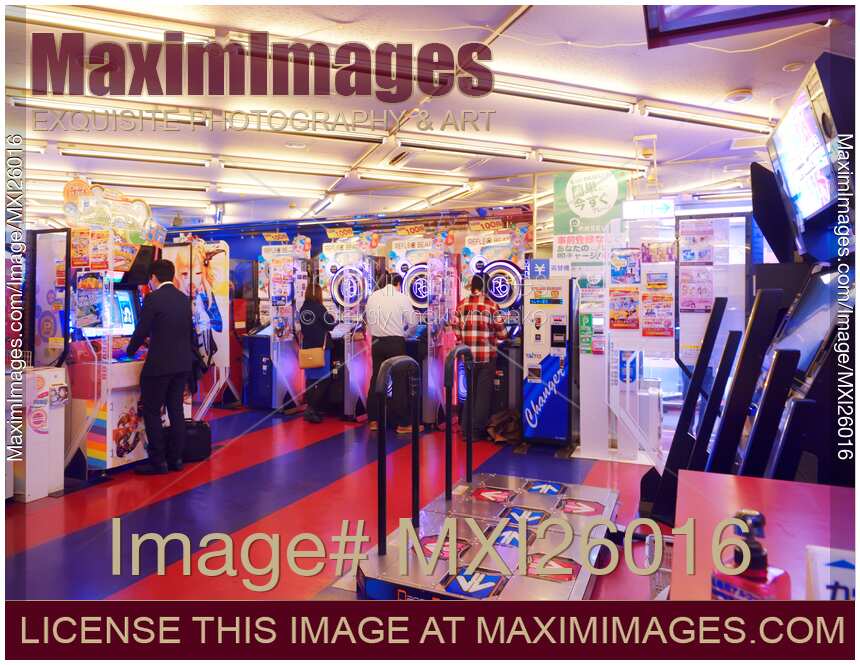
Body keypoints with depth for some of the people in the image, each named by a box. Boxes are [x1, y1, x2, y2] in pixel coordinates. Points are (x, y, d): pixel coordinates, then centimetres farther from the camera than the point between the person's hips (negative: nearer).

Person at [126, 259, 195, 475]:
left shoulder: (153, 299, -11)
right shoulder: (184, 299, 9)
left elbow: (142, 331, -9)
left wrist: (129, 350, 8)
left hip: (159, 365, -7)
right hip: (182, 364, 7)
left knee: (152, 412, 3)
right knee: (176, 411, 12)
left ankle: (158, 462, 5)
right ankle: (175, 459, 17)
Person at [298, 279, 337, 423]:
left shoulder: (302, 308, 6)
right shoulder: (318, 307, -13)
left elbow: (302, 326, 13)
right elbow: (330, 325, -9)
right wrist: (333, 318, 10)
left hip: (307, 347, 7)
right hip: (320, 347, -7)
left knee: (310, 379, 11)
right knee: (321, 379, -2)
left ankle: (311, 408, 15)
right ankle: (312, 409, -8)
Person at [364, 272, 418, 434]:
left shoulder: (373, 297, 5)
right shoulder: (401, 297, -6)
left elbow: (368, 319, 9)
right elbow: (413, 322, -4)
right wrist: (404, 335, 13)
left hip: (376, 342, 5)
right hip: (395, 342, -4)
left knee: (376, 379, 11)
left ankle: (373, 420, 17)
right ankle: (402, 424, 3)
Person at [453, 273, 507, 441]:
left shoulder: (461, 305, 1)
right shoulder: (492, 305, -7)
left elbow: (456, 331, 3)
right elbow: (501, 334, -5)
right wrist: (497, 336, 17)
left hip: (468, 356, 3)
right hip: (487, 356, -3)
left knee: (469, 392, 15)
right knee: (483, 393, 6)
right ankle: (478, 431, 9)